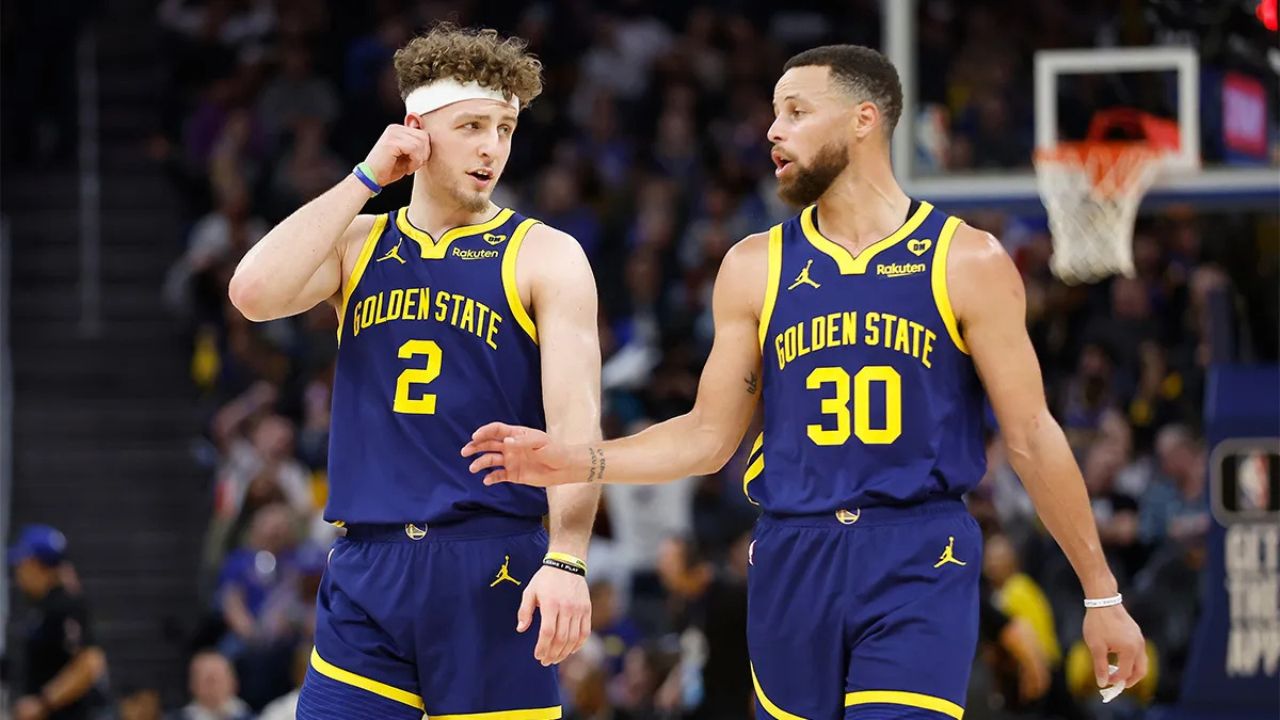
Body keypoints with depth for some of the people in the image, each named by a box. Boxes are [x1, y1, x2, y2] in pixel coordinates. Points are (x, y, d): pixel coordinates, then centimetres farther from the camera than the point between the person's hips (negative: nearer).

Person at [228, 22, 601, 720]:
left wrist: (566, 560, -22)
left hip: (491, 568, -3)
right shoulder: (358, 244, 13)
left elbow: (575, 420, -9)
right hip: (367, 565, 3)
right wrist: (364, 181, -4)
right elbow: (255, 292, -7)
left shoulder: (543, 257, 1)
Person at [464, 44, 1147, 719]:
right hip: (794, 561, 4)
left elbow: (1031, 436, 2)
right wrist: (579, 462, -4)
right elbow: (709, 436, 11)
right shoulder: (756, 267, 8)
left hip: (921, 567, -4)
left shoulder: (966, 261, -1)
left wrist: (1102, 595, 3)